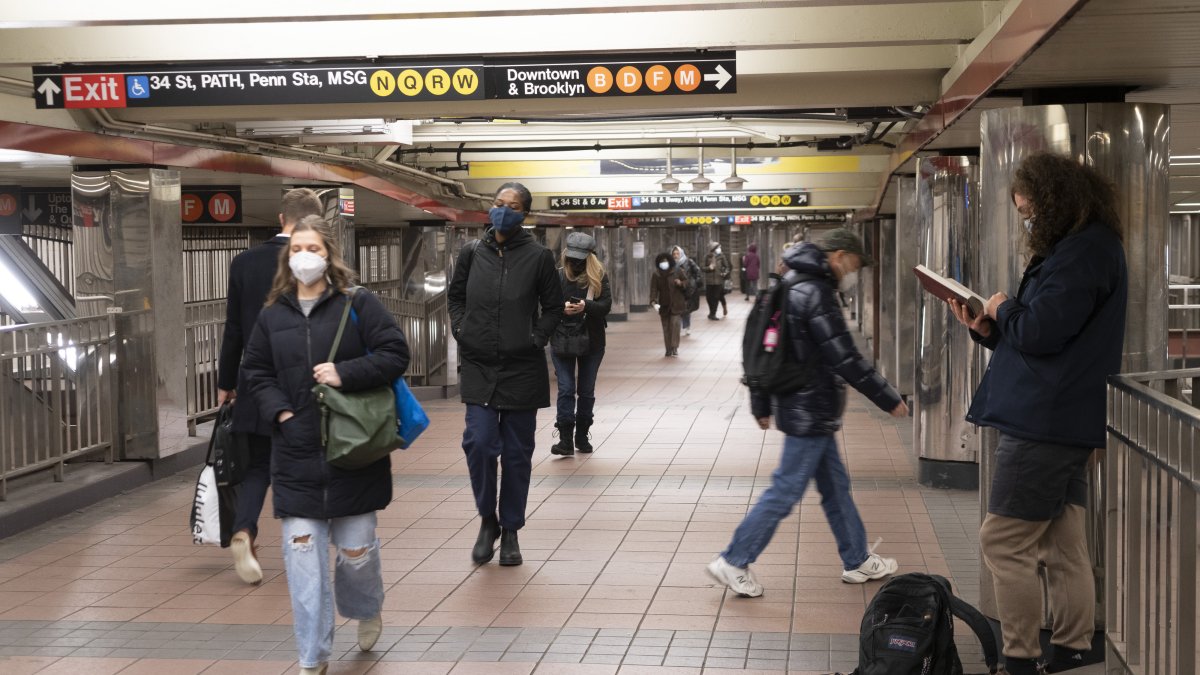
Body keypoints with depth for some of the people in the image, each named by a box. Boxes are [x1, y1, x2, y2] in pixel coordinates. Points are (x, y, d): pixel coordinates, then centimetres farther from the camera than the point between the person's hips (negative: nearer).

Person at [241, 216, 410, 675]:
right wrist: (279, 411, -4)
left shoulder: (358, 304, -3)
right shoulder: (272, 315, 7)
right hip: (296, 456, 2)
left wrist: (345, 374, -20)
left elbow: (396, 354, -8)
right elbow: (255, 373, 13)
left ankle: (366, 611, 42)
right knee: (302, 556, -1)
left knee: (356, 549, 7)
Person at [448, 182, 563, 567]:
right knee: (479, 443, -10)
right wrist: (460, 331, 3)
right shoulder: (472, 253, 5)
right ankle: (487, 520, 12)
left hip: (522, 369, -1)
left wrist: (537, 339, -4)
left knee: (517, 453, 6)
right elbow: (455, 296, 17)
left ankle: (510, 532, 18)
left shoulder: (538, 257, -1)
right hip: (478, 366, 1)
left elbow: (553, 306, 7)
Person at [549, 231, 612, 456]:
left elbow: (606, 305, -10)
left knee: (587, 391, 9)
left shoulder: (599, 276, -1)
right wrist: (562, 309, -26)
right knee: (565, 389, -7)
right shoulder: (558, 276, -1)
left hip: (592, 341, 1)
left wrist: (586, 306, -28)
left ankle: (582, 436, 21)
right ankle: (566, 438, -9)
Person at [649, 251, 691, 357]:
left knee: (675, 323, -16)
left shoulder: (677, 271, -2)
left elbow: (688, 282, 5)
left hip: (676, 304, -2)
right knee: (666, 326, 5)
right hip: (664, 305, 2)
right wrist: (653, 301, -25)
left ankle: (675, 347, -17)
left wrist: (681, 283, -17)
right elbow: (654, 289, -9)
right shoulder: (655, 275, -1)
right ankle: (669, 349, 11)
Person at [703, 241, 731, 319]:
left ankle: (712, 314, 3)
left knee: (716, 297, -4)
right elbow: (704, 268, 4)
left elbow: (726, 266, 2)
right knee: (710, 297, 3)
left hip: (719, 280, -1)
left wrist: (725, 272, -16)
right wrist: (709, 267, -16)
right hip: (709, 280, 1)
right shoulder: (708, 257, 0)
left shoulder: (721, 256, -1)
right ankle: (712, 313, 19)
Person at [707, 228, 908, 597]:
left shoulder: (790, 287, 12)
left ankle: (857, 561, 29)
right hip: (810, 414, -10)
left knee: (836, 486, 18)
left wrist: (762, 404, 22)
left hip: (803, 410, 10)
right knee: (785, 491, -3)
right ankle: (733, 562, 3)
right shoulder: (816, 295, -20)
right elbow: (846, 360, -22)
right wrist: (890, 400, -13)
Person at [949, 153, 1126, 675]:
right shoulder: (1087, 246, 18)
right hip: (1068, 425, 10)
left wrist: (1003, 309, -3)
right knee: (1064, 548, 13)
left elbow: (1039, 332, -22)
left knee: (1004, 542, -5)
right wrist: (988, 329, 7)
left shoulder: (1083, 251, -15)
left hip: (1043, 425, -10)